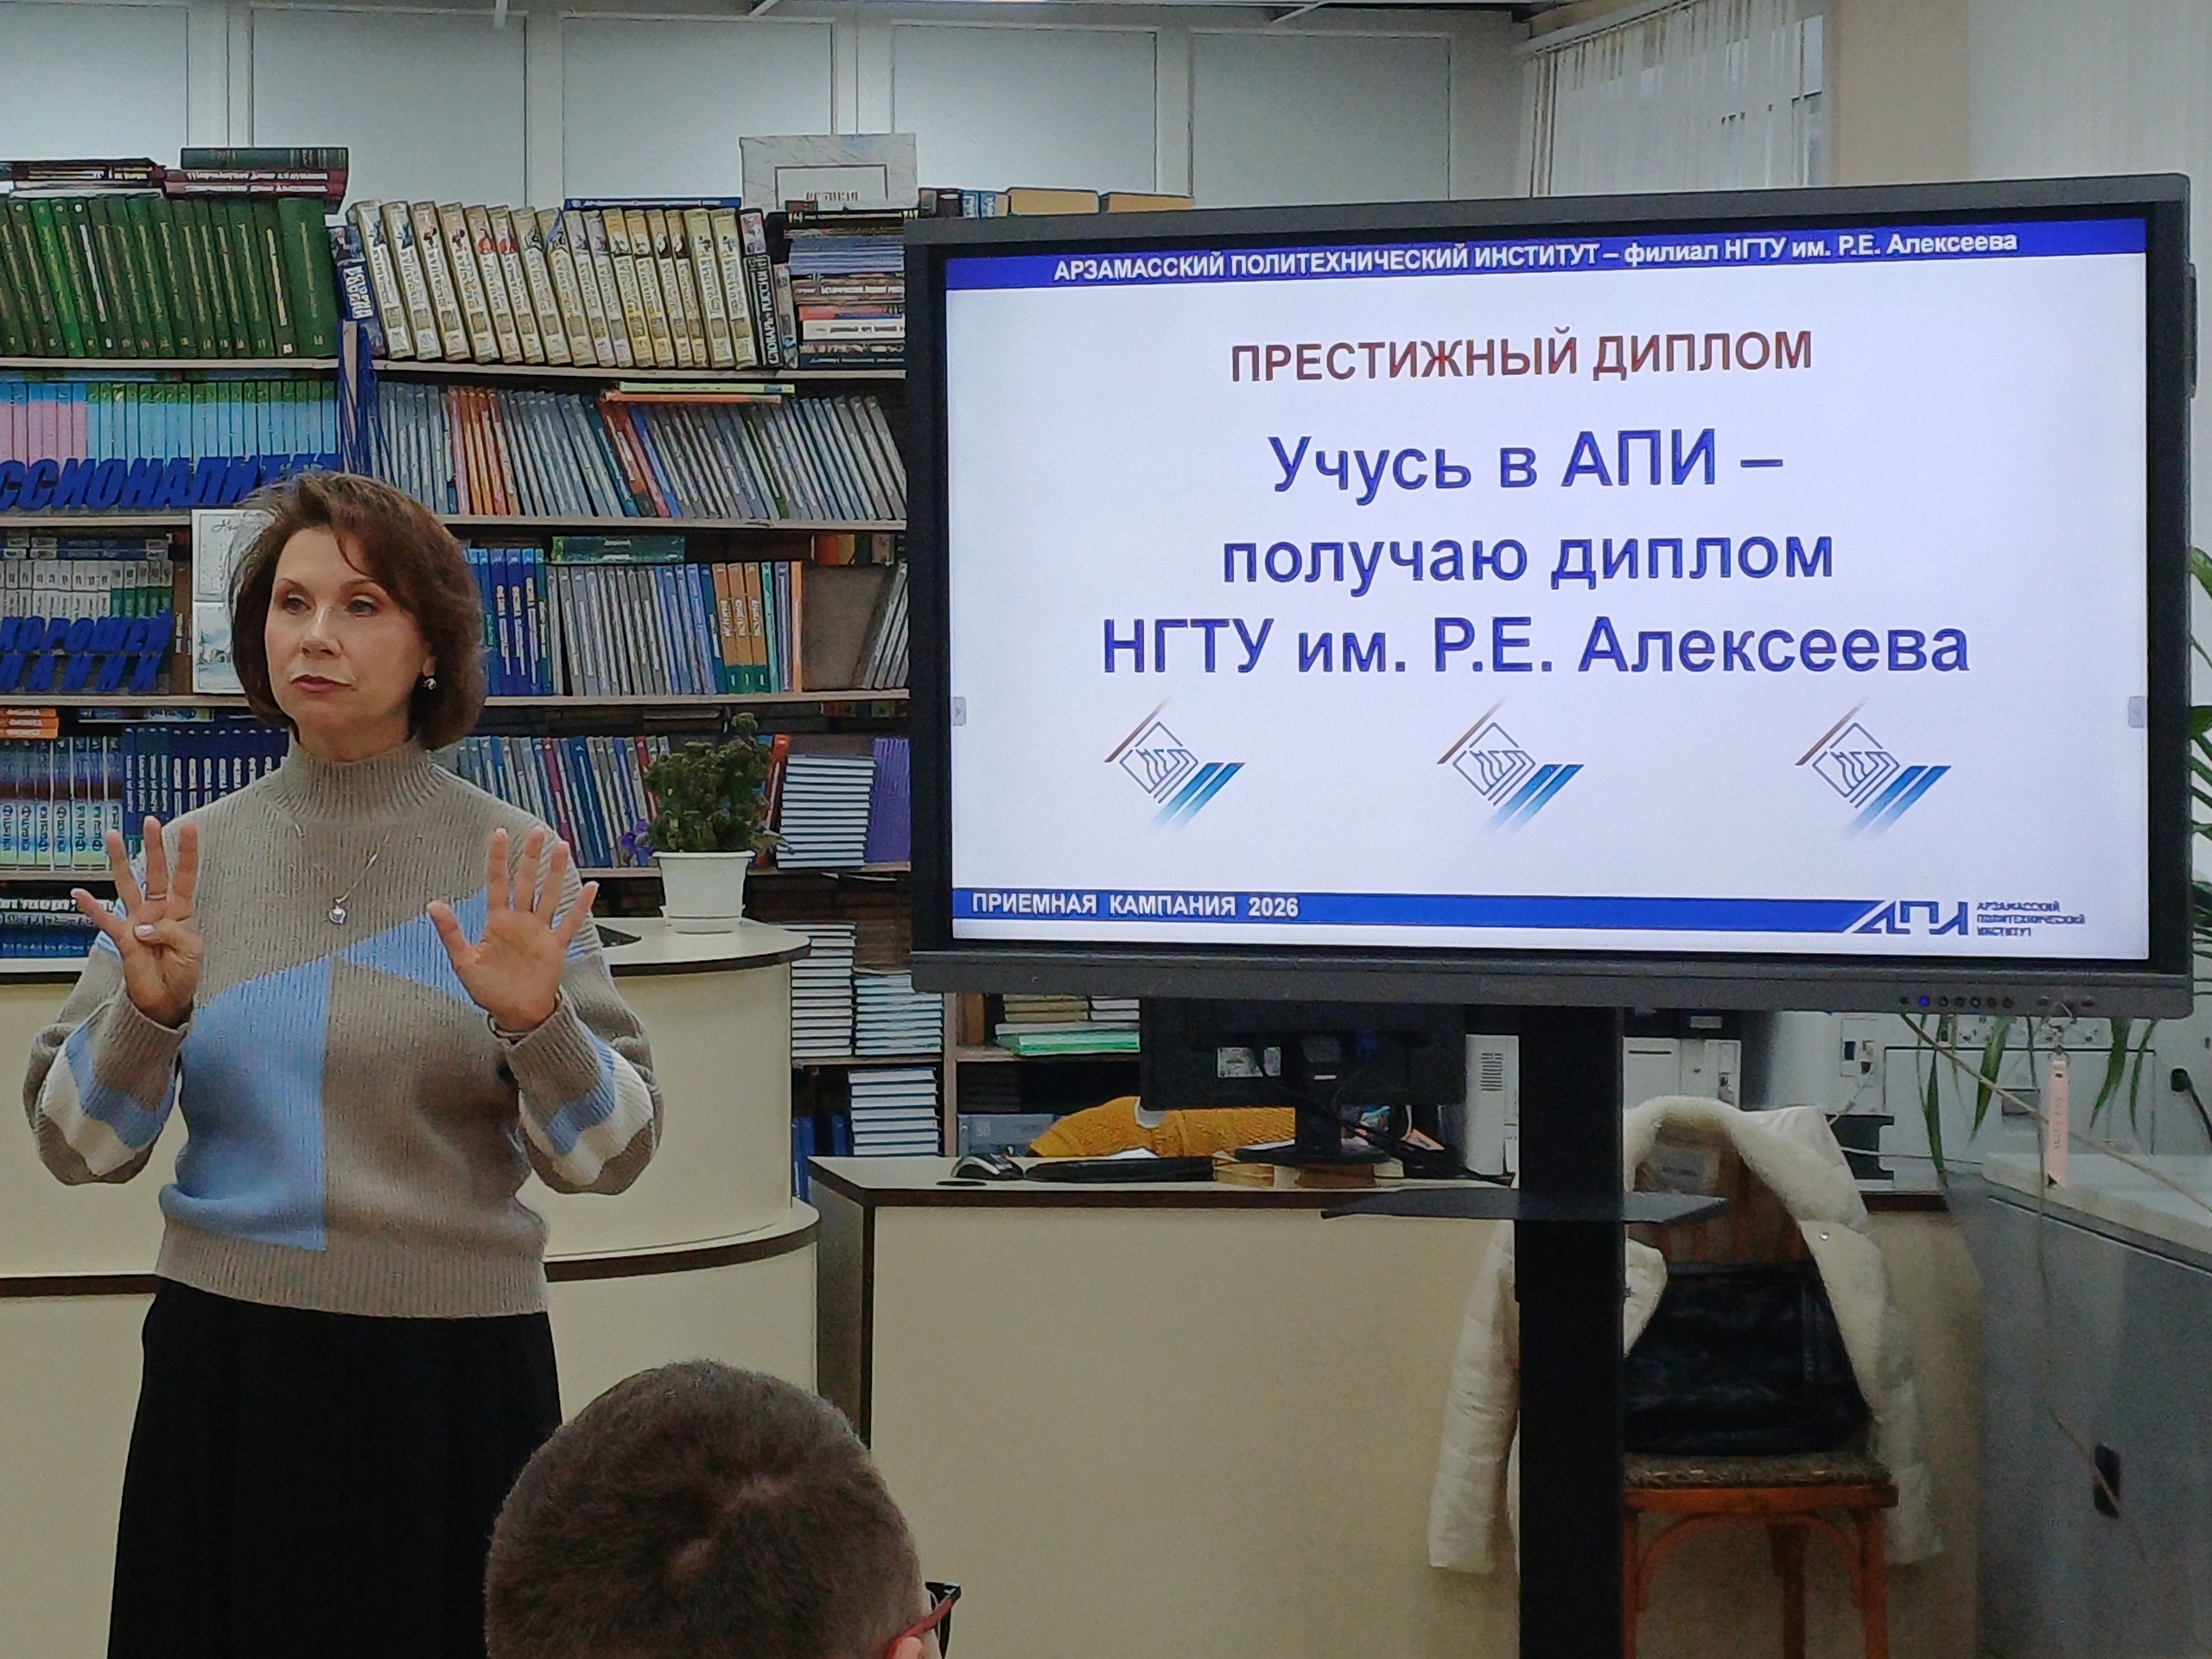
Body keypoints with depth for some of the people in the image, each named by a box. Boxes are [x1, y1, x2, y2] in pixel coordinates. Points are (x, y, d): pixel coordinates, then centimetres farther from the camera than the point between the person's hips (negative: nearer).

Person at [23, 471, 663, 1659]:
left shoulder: (513, 867, -1)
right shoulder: (187, 858, 4)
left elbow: (607, 1156, -5)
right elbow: (75, 1145, 2)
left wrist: (537, 1020, -22)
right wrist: (147, 1012, -16)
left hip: (459, 1370, -2)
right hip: (223, 1360, 2)